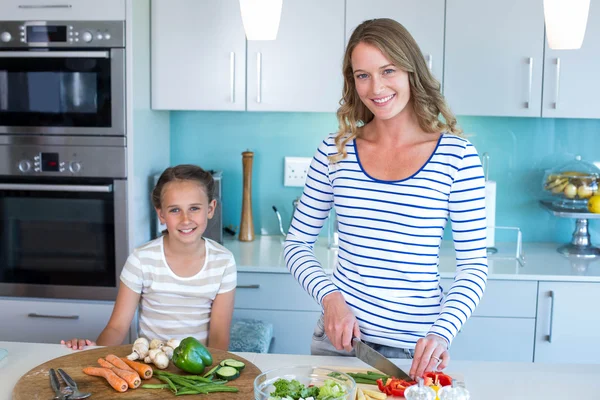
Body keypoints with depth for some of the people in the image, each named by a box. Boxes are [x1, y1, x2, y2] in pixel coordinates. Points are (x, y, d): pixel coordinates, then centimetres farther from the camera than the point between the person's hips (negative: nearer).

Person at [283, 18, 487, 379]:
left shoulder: (457, 155, -8)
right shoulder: (335, 152, -3)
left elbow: (474, 265, -6)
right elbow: (298, 244, 4)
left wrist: (441, 333, -18)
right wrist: (330, 297, -11)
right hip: (340, 335, 2)